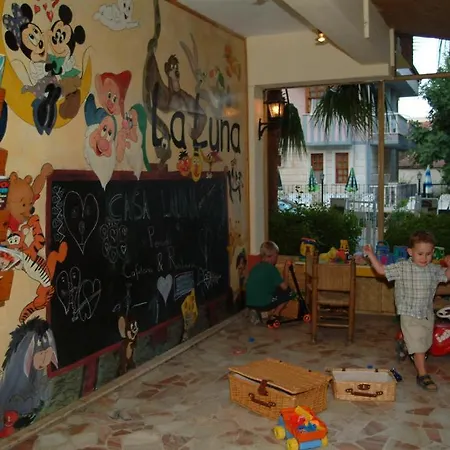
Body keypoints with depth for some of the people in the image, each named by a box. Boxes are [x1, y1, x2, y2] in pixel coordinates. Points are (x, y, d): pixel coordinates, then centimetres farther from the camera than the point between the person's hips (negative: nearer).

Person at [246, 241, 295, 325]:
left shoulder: (256, 267, 14)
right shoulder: (271, 268, -8)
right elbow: (284, 287, -6)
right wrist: (286, 268, 5)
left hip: (250, 303, 7)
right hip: (262, 304, -7)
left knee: (274, 290, 33)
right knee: (289, 292, 10)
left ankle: (257, 311, 13)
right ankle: (275, 315, 8)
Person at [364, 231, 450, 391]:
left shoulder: (434, 270, 2)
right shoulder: (402, 268, -10)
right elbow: (382, 270, -7)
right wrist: (371, 255, -14)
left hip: (428, 314, 5)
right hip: (410, 315, -5)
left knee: (425, 344, 21)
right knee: (418, 346, -7)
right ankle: (423, 375, -1)